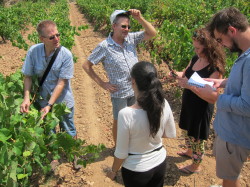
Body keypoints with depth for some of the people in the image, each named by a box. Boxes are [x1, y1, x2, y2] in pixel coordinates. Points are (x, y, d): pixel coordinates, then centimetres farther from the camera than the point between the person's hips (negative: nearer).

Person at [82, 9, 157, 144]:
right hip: (119, 93, -4)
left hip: (136, 90, 4)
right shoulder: (104, 46, -14)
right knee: (119, 122, 14)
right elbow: (86, 65, -9)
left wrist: (139, 18, -17)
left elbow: (152, 33, -5)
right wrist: (102, 83, -9)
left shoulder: (131, 38, -2)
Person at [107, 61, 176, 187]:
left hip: (136, 170, -4)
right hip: (160, 163, 4)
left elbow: (121, 153, -19)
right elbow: (171, 134, 0)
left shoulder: (126, 114, -31)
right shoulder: (164, 104, -17)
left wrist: (113, 171, -1)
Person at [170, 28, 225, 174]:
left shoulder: (215, 68, -26)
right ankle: (189, 151, 55)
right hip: (188, 103, 8)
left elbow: (213, 98, -30)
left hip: (201, 109, -7)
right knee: (187, 130, 27)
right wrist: (177, 74, -10)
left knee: (197, 138, 12)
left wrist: (190, 86, -36)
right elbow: (186, 74, 14)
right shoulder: (195, 59, -3)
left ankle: (196, 166, 35)